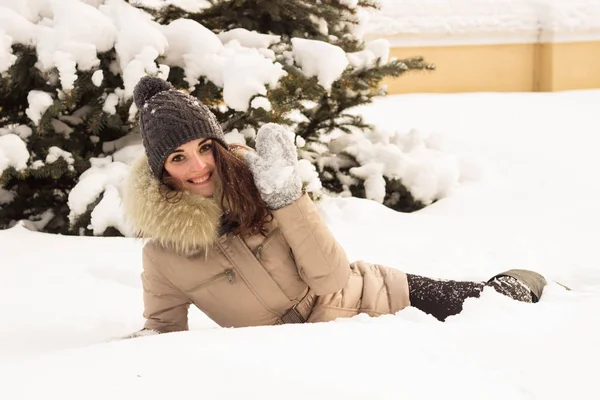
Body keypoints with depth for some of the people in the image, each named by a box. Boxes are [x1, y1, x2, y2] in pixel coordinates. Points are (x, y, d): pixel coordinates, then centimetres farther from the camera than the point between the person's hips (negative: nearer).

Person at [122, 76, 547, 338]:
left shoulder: (255, 183, -17)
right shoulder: (161, 255, -17)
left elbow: (334, 277, -21)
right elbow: (163, 326, 0)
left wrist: (286, 196, -31)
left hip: (372, 299, 1)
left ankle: (520, 285, 38)